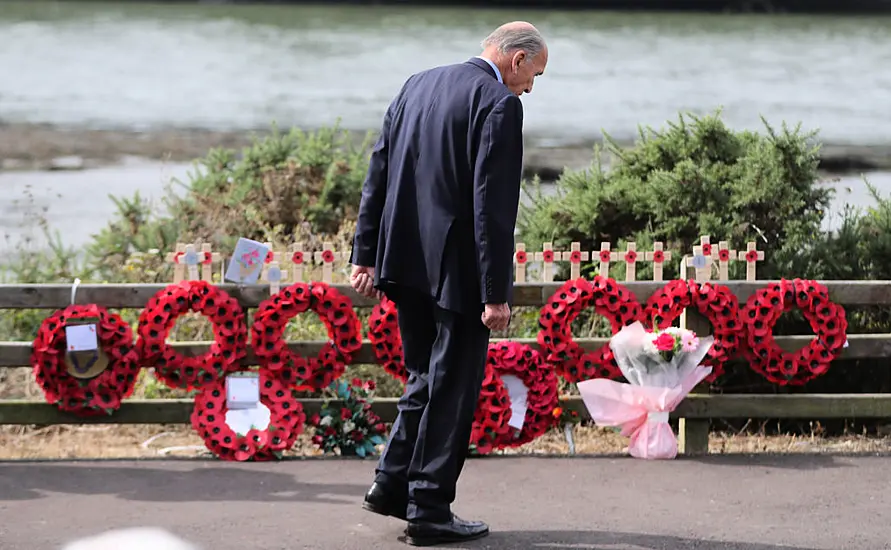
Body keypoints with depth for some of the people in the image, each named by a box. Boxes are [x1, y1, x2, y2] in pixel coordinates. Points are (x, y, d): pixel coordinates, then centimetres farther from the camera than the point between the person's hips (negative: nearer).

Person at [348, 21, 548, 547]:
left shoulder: (417, 85, 11)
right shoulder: (499, 105, -13)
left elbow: (378, 174, 12)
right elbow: (493, 206, -18)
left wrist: (366, 254, 15)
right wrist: (496, 293, -16)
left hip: (405, 264, 7)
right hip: (456, 270, -7)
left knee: (427, 378, 22)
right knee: (451, 389, 2)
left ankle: (392, 484, 23)